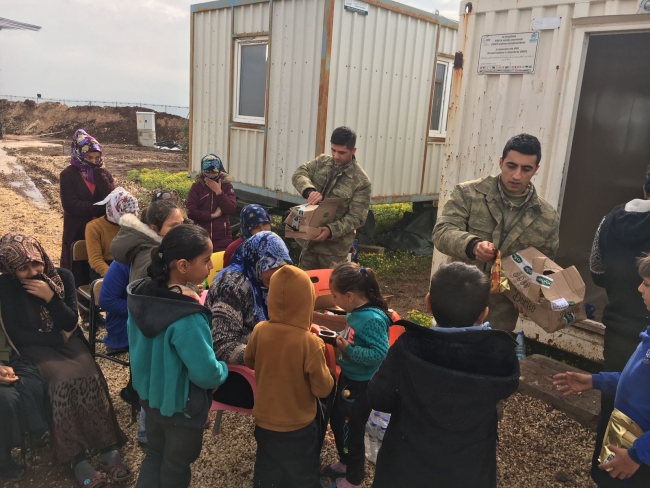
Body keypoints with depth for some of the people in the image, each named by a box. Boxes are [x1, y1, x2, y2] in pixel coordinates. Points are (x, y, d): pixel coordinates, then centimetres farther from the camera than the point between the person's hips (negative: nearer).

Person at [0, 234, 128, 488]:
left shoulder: (62, 276, -1)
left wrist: (50, 297, -18)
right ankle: (76, 458, -25)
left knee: (90, 378, -28)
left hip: (67, 341, 2)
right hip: (35, 348, -2)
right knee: (63, 381, -32)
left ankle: (108, 448, -21)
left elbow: (71, 323, -3)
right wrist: (57, 337, -9)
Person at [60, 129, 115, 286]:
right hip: (78, 232, -3)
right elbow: (71, 205, -16)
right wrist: (101, 208, -16)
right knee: (78, 276, 3)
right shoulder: (68, 175, -5)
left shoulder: (102, 172, 6)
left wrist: (99, 173, -13)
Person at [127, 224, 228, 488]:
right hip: (180, 405, -7)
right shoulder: (187, 319, -36)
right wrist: (223, 369, -7)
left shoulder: (142, 293, -11)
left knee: (154, 456, 28)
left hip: (150, 394, 7)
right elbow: (207, 374, -28)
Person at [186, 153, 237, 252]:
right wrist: (212, 215, -10)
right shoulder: (196, 186, -1)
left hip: (222, 238, 0)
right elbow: (191, 212, -8)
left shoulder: (227, 185, 1)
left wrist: (218, 192, -14)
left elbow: (231, 210, -10)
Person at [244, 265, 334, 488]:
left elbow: (249, 362, 5)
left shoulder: (260, 331, -15)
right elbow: (323, 388, -16)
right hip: (299, 427, -3)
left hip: (264, 422, 3)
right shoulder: (309, 342, -27)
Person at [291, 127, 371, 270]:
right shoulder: (322, 162, 2)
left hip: (334, 245, -5)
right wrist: (309, 190, -30)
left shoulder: (361, 181, -14)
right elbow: (299, 174, -9)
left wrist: (332, 230, -31)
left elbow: (356, 218, -15)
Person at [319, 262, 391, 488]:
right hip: (347, 377, 9)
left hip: (360, 385, -9)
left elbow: (379, 354, -32)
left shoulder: (373, 319, -31)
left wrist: (348, 349, -32)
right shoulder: (357, 312, -3)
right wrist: (337, 336, -1)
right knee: (337, 421, 26)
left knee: (352, 430, 12)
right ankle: (345, 462, 51)